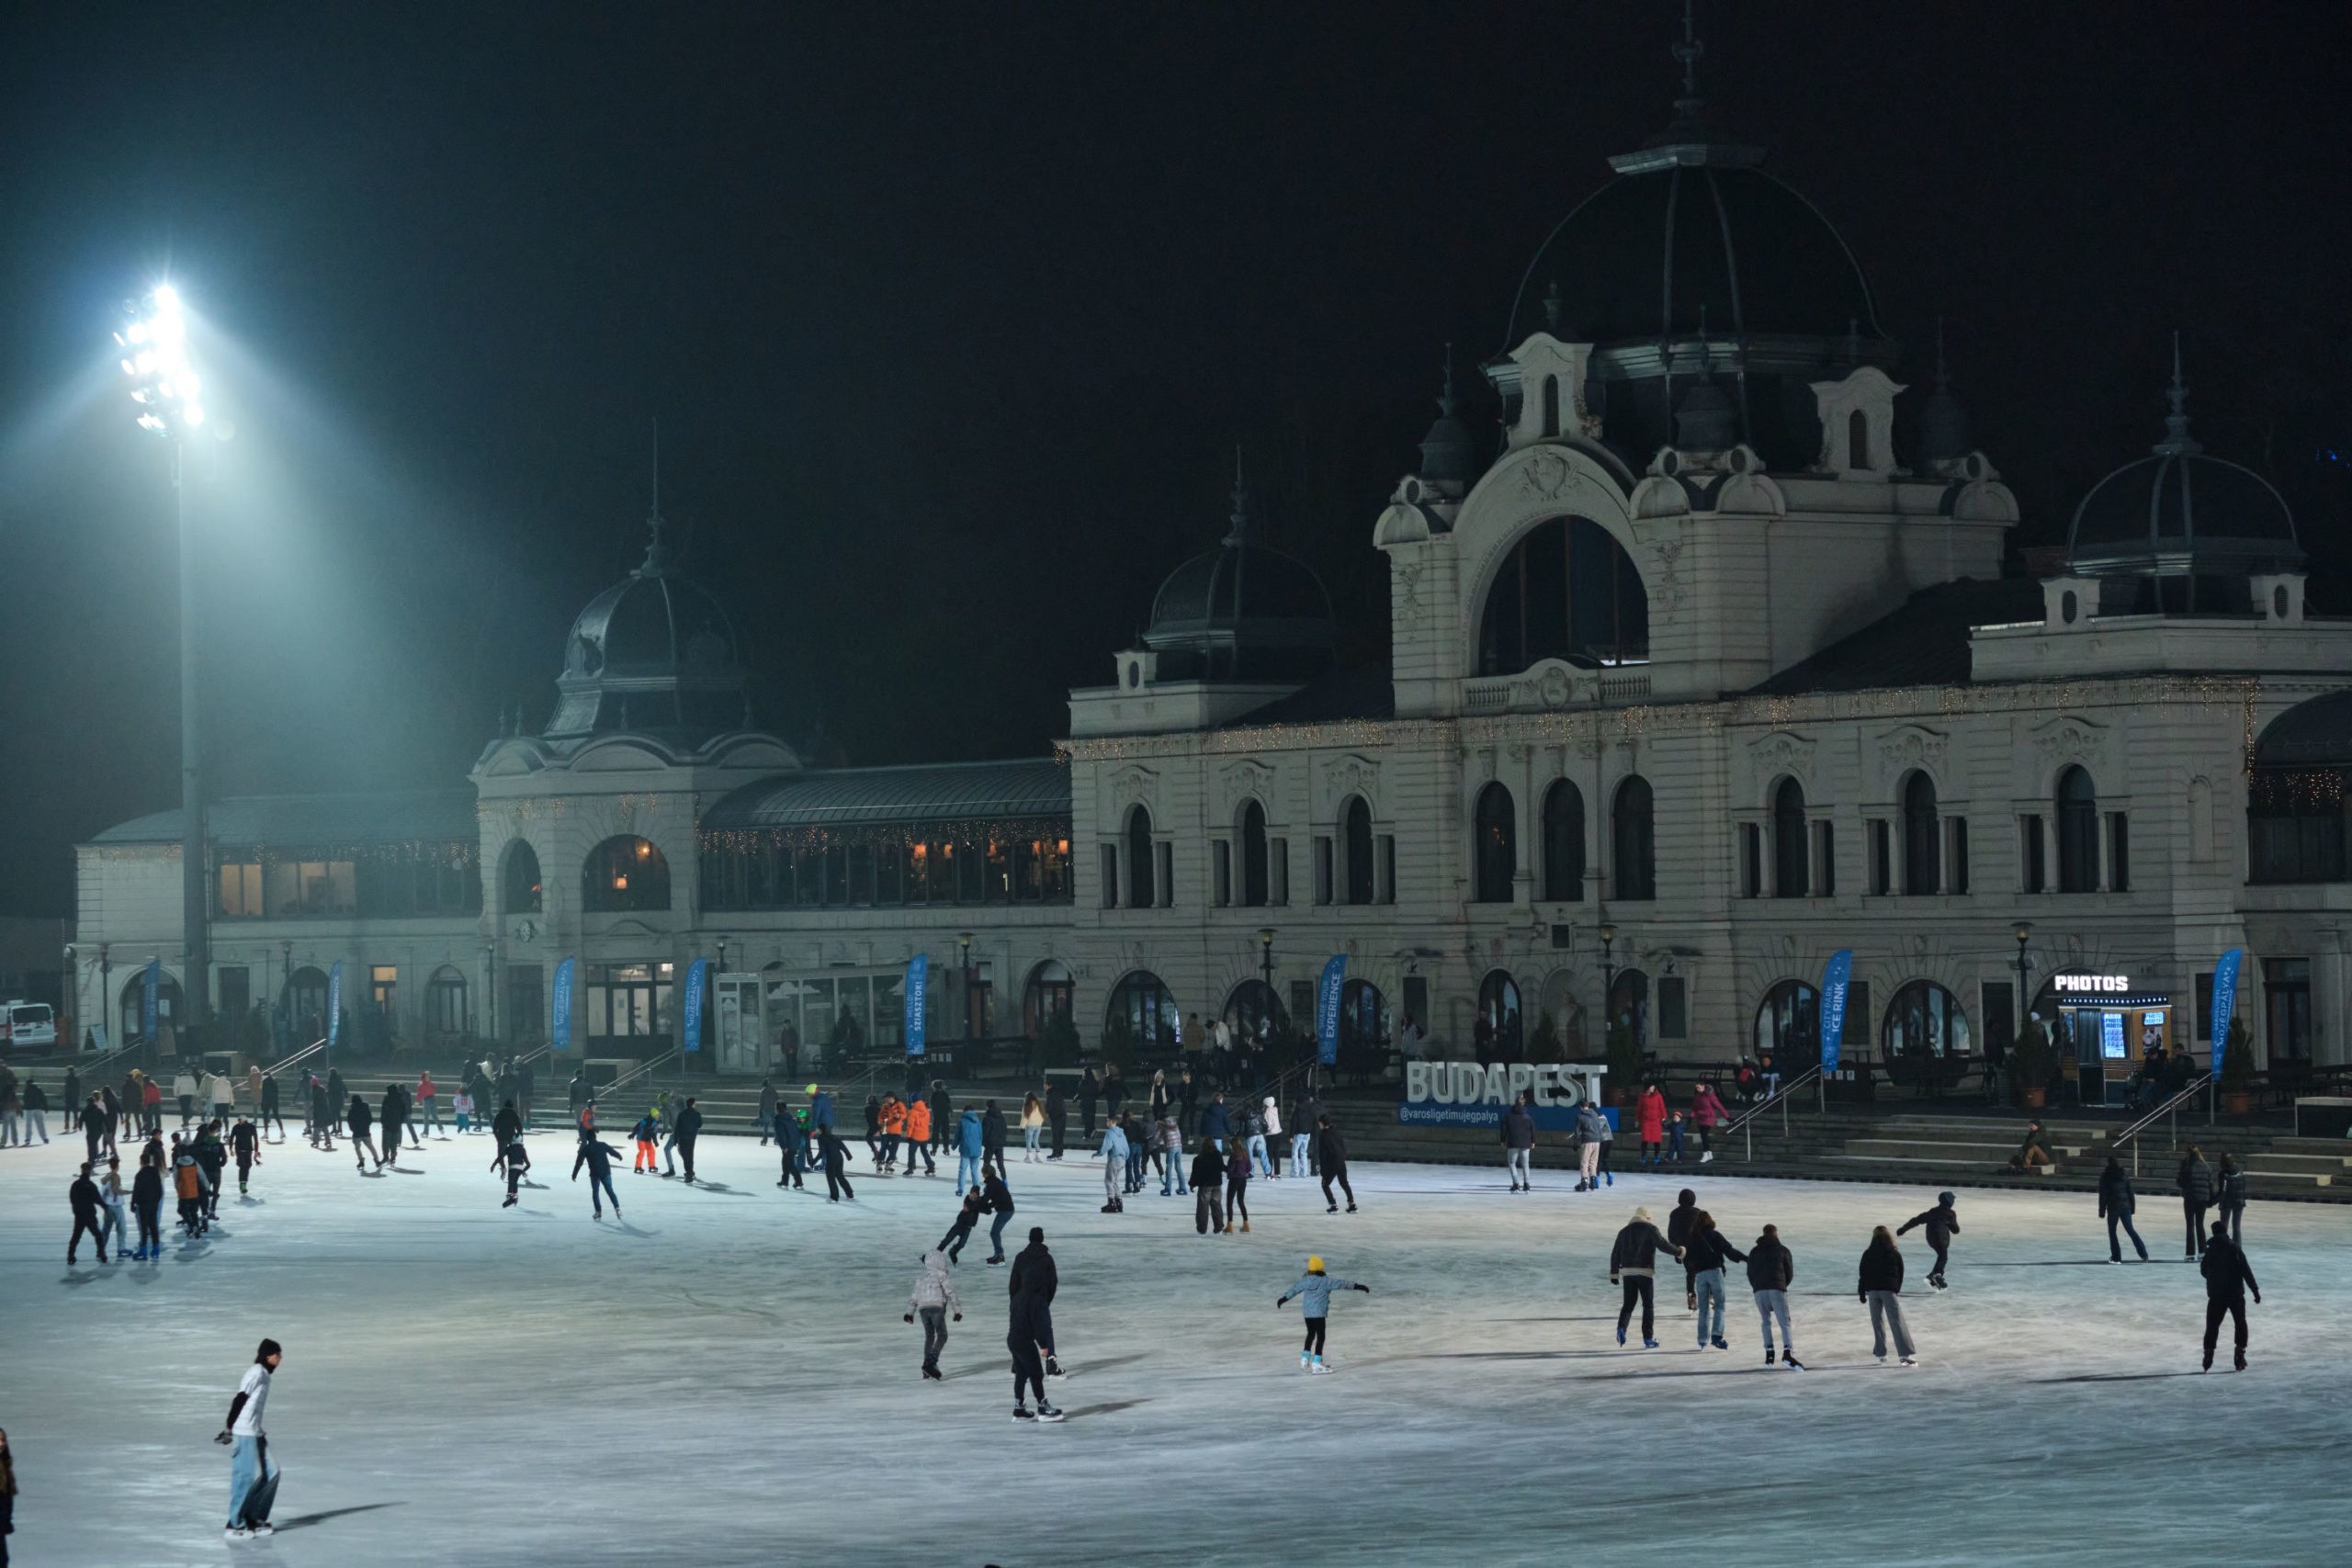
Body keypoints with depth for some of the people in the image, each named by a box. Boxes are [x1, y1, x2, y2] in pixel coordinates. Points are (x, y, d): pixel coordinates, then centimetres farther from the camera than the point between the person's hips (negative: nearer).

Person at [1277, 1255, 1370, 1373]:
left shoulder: (1305, 1280, 0)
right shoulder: (1325, 1281, -13)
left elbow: (1293, 1290, 10)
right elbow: (1343, 1284, -10)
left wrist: (1282, 1300, 25)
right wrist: (1359, 1287, -4)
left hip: (1307, 1312, 5)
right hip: (1319, 1313, -5)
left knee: (1311, 1334, 22)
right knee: (1320, 1336, 0)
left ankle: (1305, 1358, 19)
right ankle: (1316, 1363, -3)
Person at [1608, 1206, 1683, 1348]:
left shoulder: (1624, 1232, 15)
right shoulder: (1650, 1229, 0)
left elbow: (1615, 1254, 14)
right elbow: (1662, 1244, -12)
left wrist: (1614, 1274, 17)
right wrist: (1679, 1252, 0)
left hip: (1627, 1272, 4)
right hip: (1645, 1271, -4)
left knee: (1628, 1303, 10)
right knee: (1648, 1305, 4)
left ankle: (1621, 1328, -16)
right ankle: (1648, 1338, 1)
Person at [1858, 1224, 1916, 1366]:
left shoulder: (1868, 1254, 4)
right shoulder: (1895, 1254, 2)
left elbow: (1863, 1275, 5)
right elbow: (1900, 1274, 7)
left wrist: (1861, 1292, 12)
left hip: (1872, 1290, 2)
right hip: (1889, 1290, -2)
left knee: (1877, 1321, 15)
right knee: (1897, 1322, -7)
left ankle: (1880, 1352, 16)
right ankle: (1905, 1353, -17)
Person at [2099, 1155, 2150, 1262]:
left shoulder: (2105, 1176, -5)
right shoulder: (2125, 1175, 7)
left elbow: (2103, 1195, -7)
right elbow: (2130, 1192, 9)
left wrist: (2102, 1211, -4)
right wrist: (2132, 1207, 15)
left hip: (2113, 1207, -4)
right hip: (2125, 1206, 4)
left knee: (2112, 1232, 9)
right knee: (2130, 1230, 8)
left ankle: (2116, 1257, 5)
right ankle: (2143, 1254, -2)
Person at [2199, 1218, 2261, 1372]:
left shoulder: (2210, 1250, 0)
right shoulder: (2235, 1248, -7)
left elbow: (2204, 1271, 11)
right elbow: (2246, 1271, -10)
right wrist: (2255, 1290, -6)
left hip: (2216, 1295, 1)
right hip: (2236, 1294, -1)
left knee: (2212, 1325, 10)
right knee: (2240, 1324, 14)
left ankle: (2208, 1356, 0)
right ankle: (2240, 1357, 9)